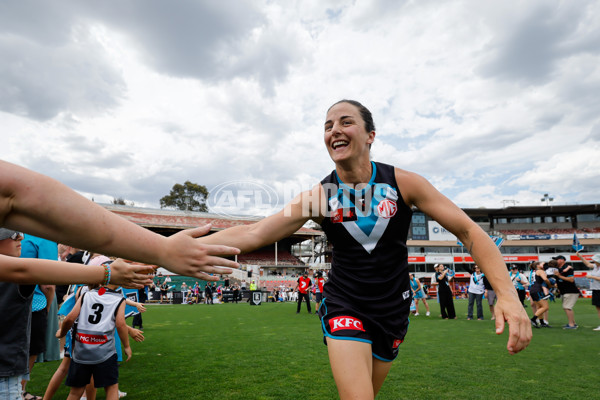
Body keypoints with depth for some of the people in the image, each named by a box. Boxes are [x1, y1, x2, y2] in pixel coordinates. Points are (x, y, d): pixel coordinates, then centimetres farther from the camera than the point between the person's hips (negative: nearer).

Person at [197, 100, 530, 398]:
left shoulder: (403, 183, -13)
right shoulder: (318, 196, -12)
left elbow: (467, 229, -11)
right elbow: (254, 234, -17)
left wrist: (507, 293, -24)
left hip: (393, 310, 2)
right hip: (344, 307, -1)